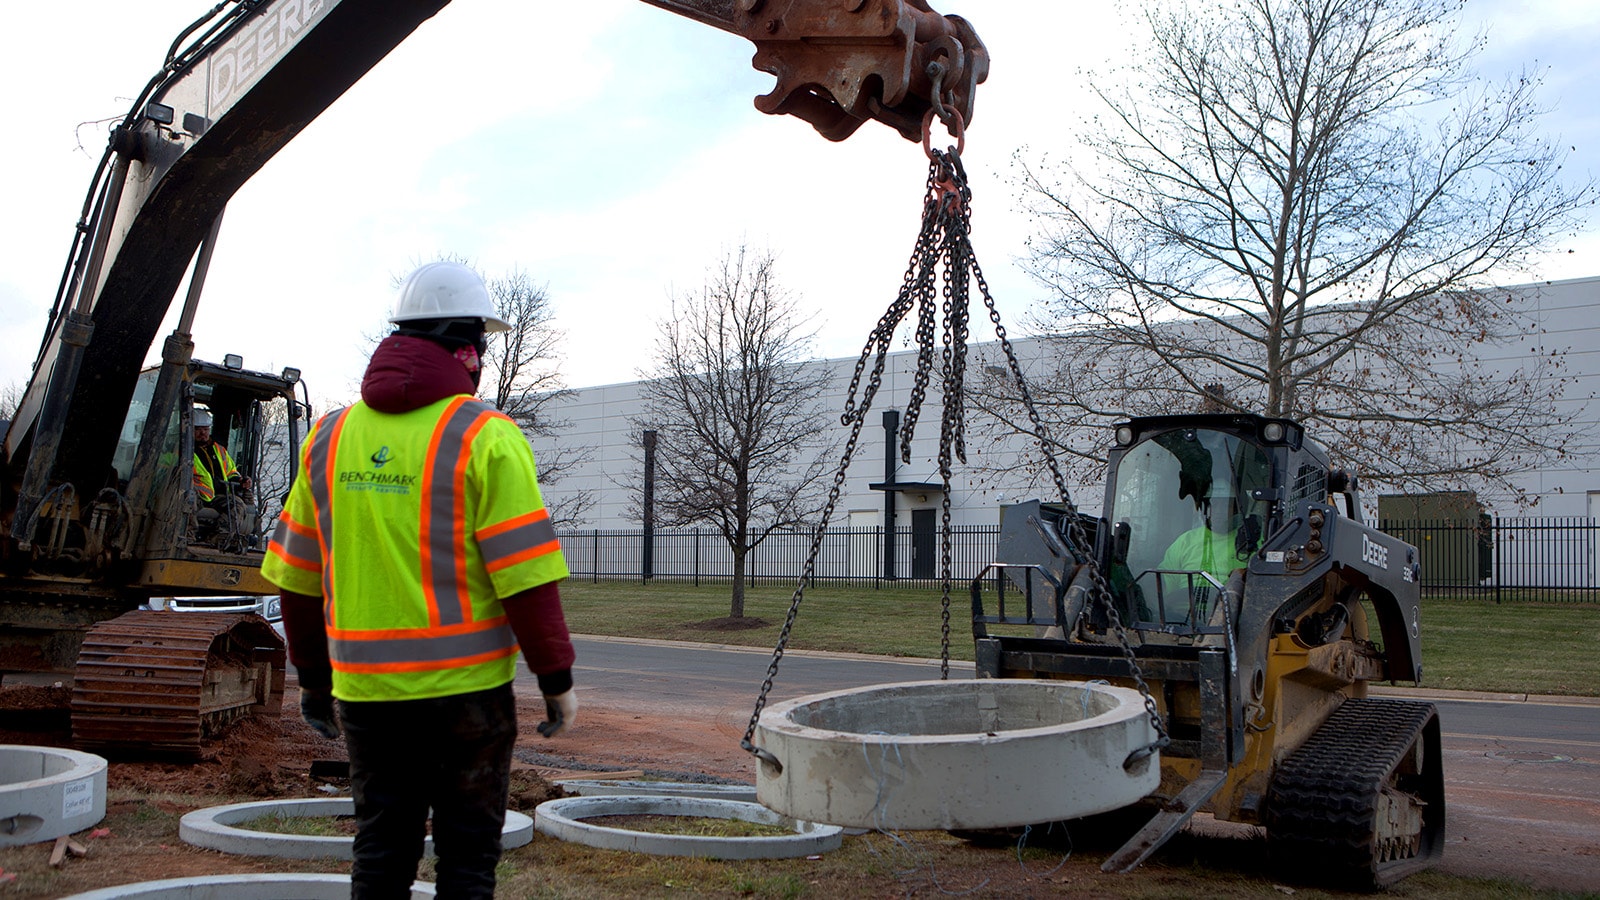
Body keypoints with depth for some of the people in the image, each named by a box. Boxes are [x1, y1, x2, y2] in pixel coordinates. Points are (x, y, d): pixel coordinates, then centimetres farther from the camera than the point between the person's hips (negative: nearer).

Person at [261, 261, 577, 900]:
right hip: (465, 686, -4)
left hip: (365, 689, 5)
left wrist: (312, 677, 21)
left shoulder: (330, 437, 7)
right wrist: (557, 678, -5)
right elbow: (526, 576, -14)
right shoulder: (485, 436, -10)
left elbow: (296, 577, 11)